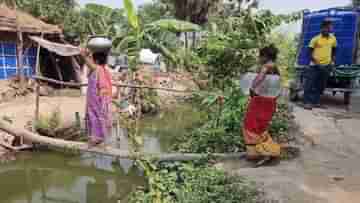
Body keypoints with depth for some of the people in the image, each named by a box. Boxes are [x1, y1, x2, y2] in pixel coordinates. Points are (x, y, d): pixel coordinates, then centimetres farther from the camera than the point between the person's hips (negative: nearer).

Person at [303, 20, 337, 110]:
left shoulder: (333, 38, 5)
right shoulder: (316, 39, -9)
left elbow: (334, 49, 19)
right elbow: (310, 51, -4)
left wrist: (333, 60, 10)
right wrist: (314, 60, -13)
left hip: (326, 65, 5)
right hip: (315, 65, -4)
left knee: (320, 86, 10)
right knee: (310, 84, -6)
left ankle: (316, 101, 20)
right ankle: (307, 102, -2)